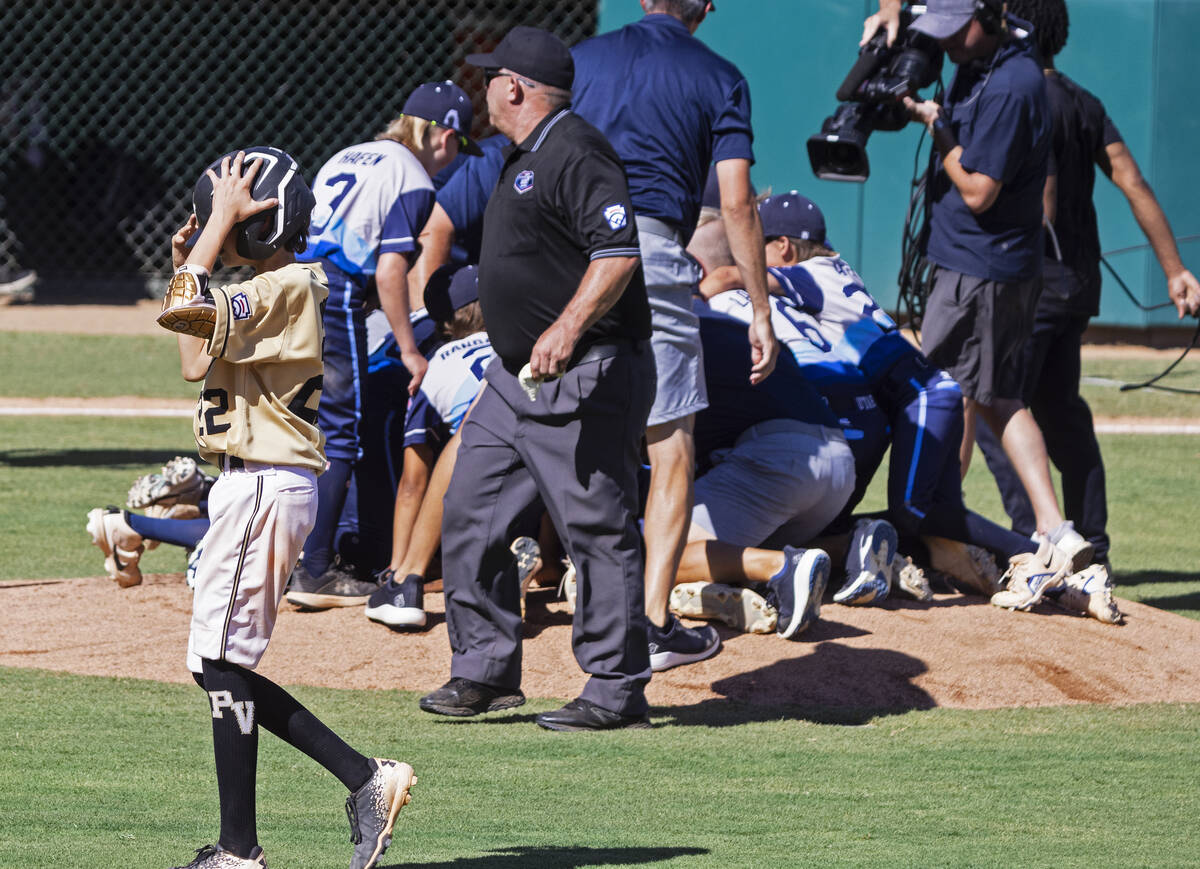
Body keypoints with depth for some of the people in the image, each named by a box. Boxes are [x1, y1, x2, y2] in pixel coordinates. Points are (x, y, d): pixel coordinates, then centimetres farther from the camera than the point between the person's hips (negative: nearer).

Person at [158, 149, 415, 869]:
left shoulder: (286, 289, -15)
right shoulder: (276, 290, 15)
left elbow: (181, 310, -27)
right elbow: (198, 362, 22)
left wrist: (222, 218, -17)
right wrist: (189, 262, 15)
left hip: (264, 485, -10)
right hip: (256, 482, 10)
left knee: (222, 662, -7)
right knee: (221, 666, 11)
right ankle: (368, 779, 9)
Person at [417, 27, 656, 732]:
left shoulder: (576, 153, -15)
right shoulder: (523, 158, 18)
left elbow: (619, 252, -25)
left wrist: (568, 329, -34)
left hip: (584, 379, -11)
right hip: (516, 378, 11)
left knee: (598, 528, -7)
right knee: (471, 514, 9)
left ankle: (617, 692, -3)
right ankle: (486, 670, 16)